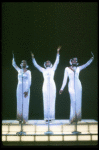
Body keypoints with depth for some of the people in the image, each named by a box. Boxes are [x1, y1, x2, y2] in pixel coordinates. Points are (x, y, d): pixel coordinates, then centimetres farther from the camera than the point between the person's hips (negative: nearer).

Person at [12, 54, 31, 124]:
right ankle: (20, 118, 10)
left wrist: (27, 91, -15)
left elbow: (29, 82, -8)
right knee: (19, 103, 3)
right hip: (19, 88, 4)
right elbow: (13, 64, 11)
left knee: (25, 104, -2)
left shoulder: (28, 72, -4)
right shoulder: (19, 70, 9)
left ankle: (25, 119, 3)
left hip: (26, 88, -4)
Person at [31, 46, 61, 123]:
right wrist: (33, 57, 7)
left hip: (52, 86, -1)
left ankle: (51, 117, -1)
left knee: (52, 101, -3)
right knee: (46, 102, -2)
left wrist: (58, 52, -3)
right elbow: (36, 65, 13)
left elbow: (57, 62, 3)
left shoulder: (53, 69, 10)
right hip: (45, 86, 1)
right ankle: (46, 117, -1)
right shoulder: (43, 70, 13)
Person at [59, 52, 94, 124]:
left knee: (78, 101, 1)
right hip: (71, 86, -3)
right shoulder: (67, 69, 7)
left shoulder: (78, 68, 12)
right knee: (73, 101, -11)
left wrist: (92, 58, -13)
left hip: (78, 85, 3)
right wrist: (62, 88, 2)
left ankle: (77, 117, 7)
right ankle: (73, 118, -6)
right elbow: (65, 79, 6)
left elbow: (87, 64, 1)